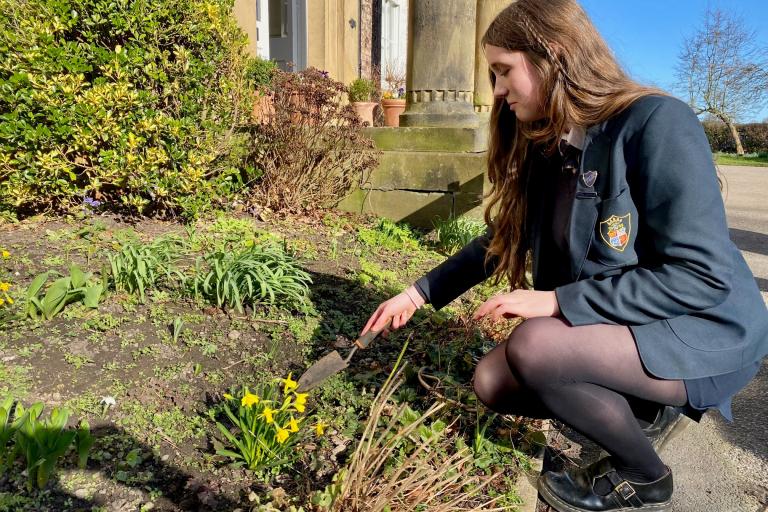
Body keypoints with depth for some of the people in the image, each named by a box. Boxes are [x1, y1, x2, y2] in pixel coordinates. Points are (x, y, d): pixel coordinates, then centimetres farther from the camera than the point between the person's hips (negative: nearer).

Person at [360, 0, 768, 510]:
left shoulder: (657, 123, -22)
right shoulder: (543, 149, 1)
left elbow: (703, 276, -26)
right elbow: (499, 240, 10)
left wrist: (556, 301, -27)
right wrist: (418, 293, 6)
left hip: (704, 333, -7)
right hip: (616, 325, 7)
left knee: (533, 347, -30)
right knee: (492, 381, -3)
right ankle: (645, 409, 14)